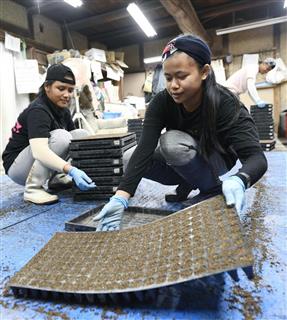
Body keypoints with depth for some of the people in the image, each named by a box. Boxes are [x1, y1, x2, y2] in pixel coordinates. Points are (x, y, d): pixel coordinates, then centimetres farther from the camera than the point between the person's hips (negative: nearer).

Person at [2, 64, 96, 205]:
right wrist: (71, 170, -53)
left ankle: (57, 178, 2)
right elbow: (39, 151, -40)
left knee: (82, 134, -5)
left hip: (40, 163, 8)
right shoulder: (38, 110, -25)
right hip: (17, 166, -7)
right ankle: (32, 188, -20)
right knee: (60, 136, -31)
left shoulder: (62, 110, 1)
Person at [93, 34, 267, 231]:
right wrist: (121, 198, -45)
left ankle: (214, 189, -9)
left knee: (172, 141, -33)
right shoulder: (161, 102, -20)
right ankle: (188, 185, 3)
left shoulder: (225, 104, -27)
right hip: (182, 167, 5)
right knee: (128, 158, -16)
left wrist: (239, 180, -59)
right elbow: (144, 149, -32)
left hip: (215, 163, -4)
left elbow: (256, 156, -34)